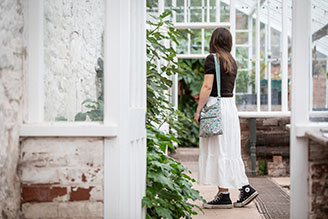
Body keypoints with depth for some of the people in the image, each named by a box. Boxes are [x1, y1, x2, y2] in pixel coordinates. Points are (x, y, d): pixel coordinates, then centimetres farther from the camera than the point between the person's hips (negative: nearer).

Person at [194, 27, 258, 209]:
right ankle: (245, 188, 11)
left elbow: (207, 86, -15)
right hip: (231, 105, 8)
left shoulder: (212, 58, -9)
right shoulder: (232, 61, 15)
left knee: (218, 151, -3)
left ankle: (224, 195, 0)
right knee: (229, 151, 13)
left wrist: (198, 110, -11)